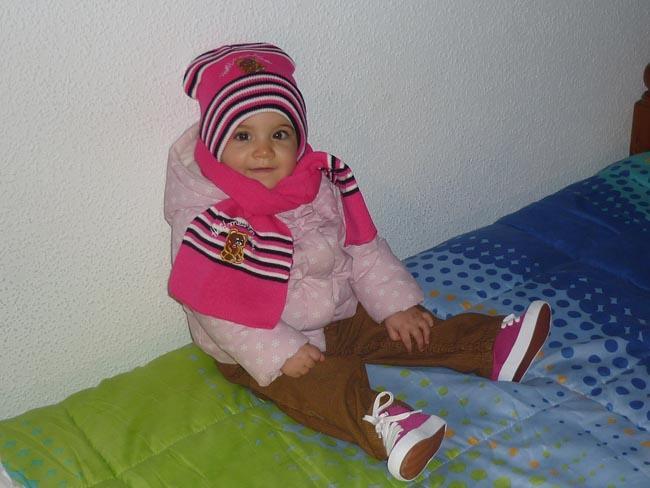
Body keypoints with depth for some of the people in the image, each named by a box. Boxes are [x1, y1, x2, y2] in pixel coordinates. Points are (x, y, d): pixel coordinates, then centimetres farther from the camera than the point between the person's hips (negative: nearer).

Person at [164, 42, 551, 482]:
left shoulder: (321, 186, -5)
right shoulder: (208, 224, -21)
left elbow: (363, 250, 2)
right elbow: (217, 310, -22)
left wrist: (394, 304, -5)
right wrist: (280, 353, -26)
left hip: (340, 314, 6)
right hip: (259, 348, -6)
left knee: (406, 332, -2)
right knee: (326, 382, -31)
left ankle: (492, 348, 0)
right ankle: (377, 423, -52)